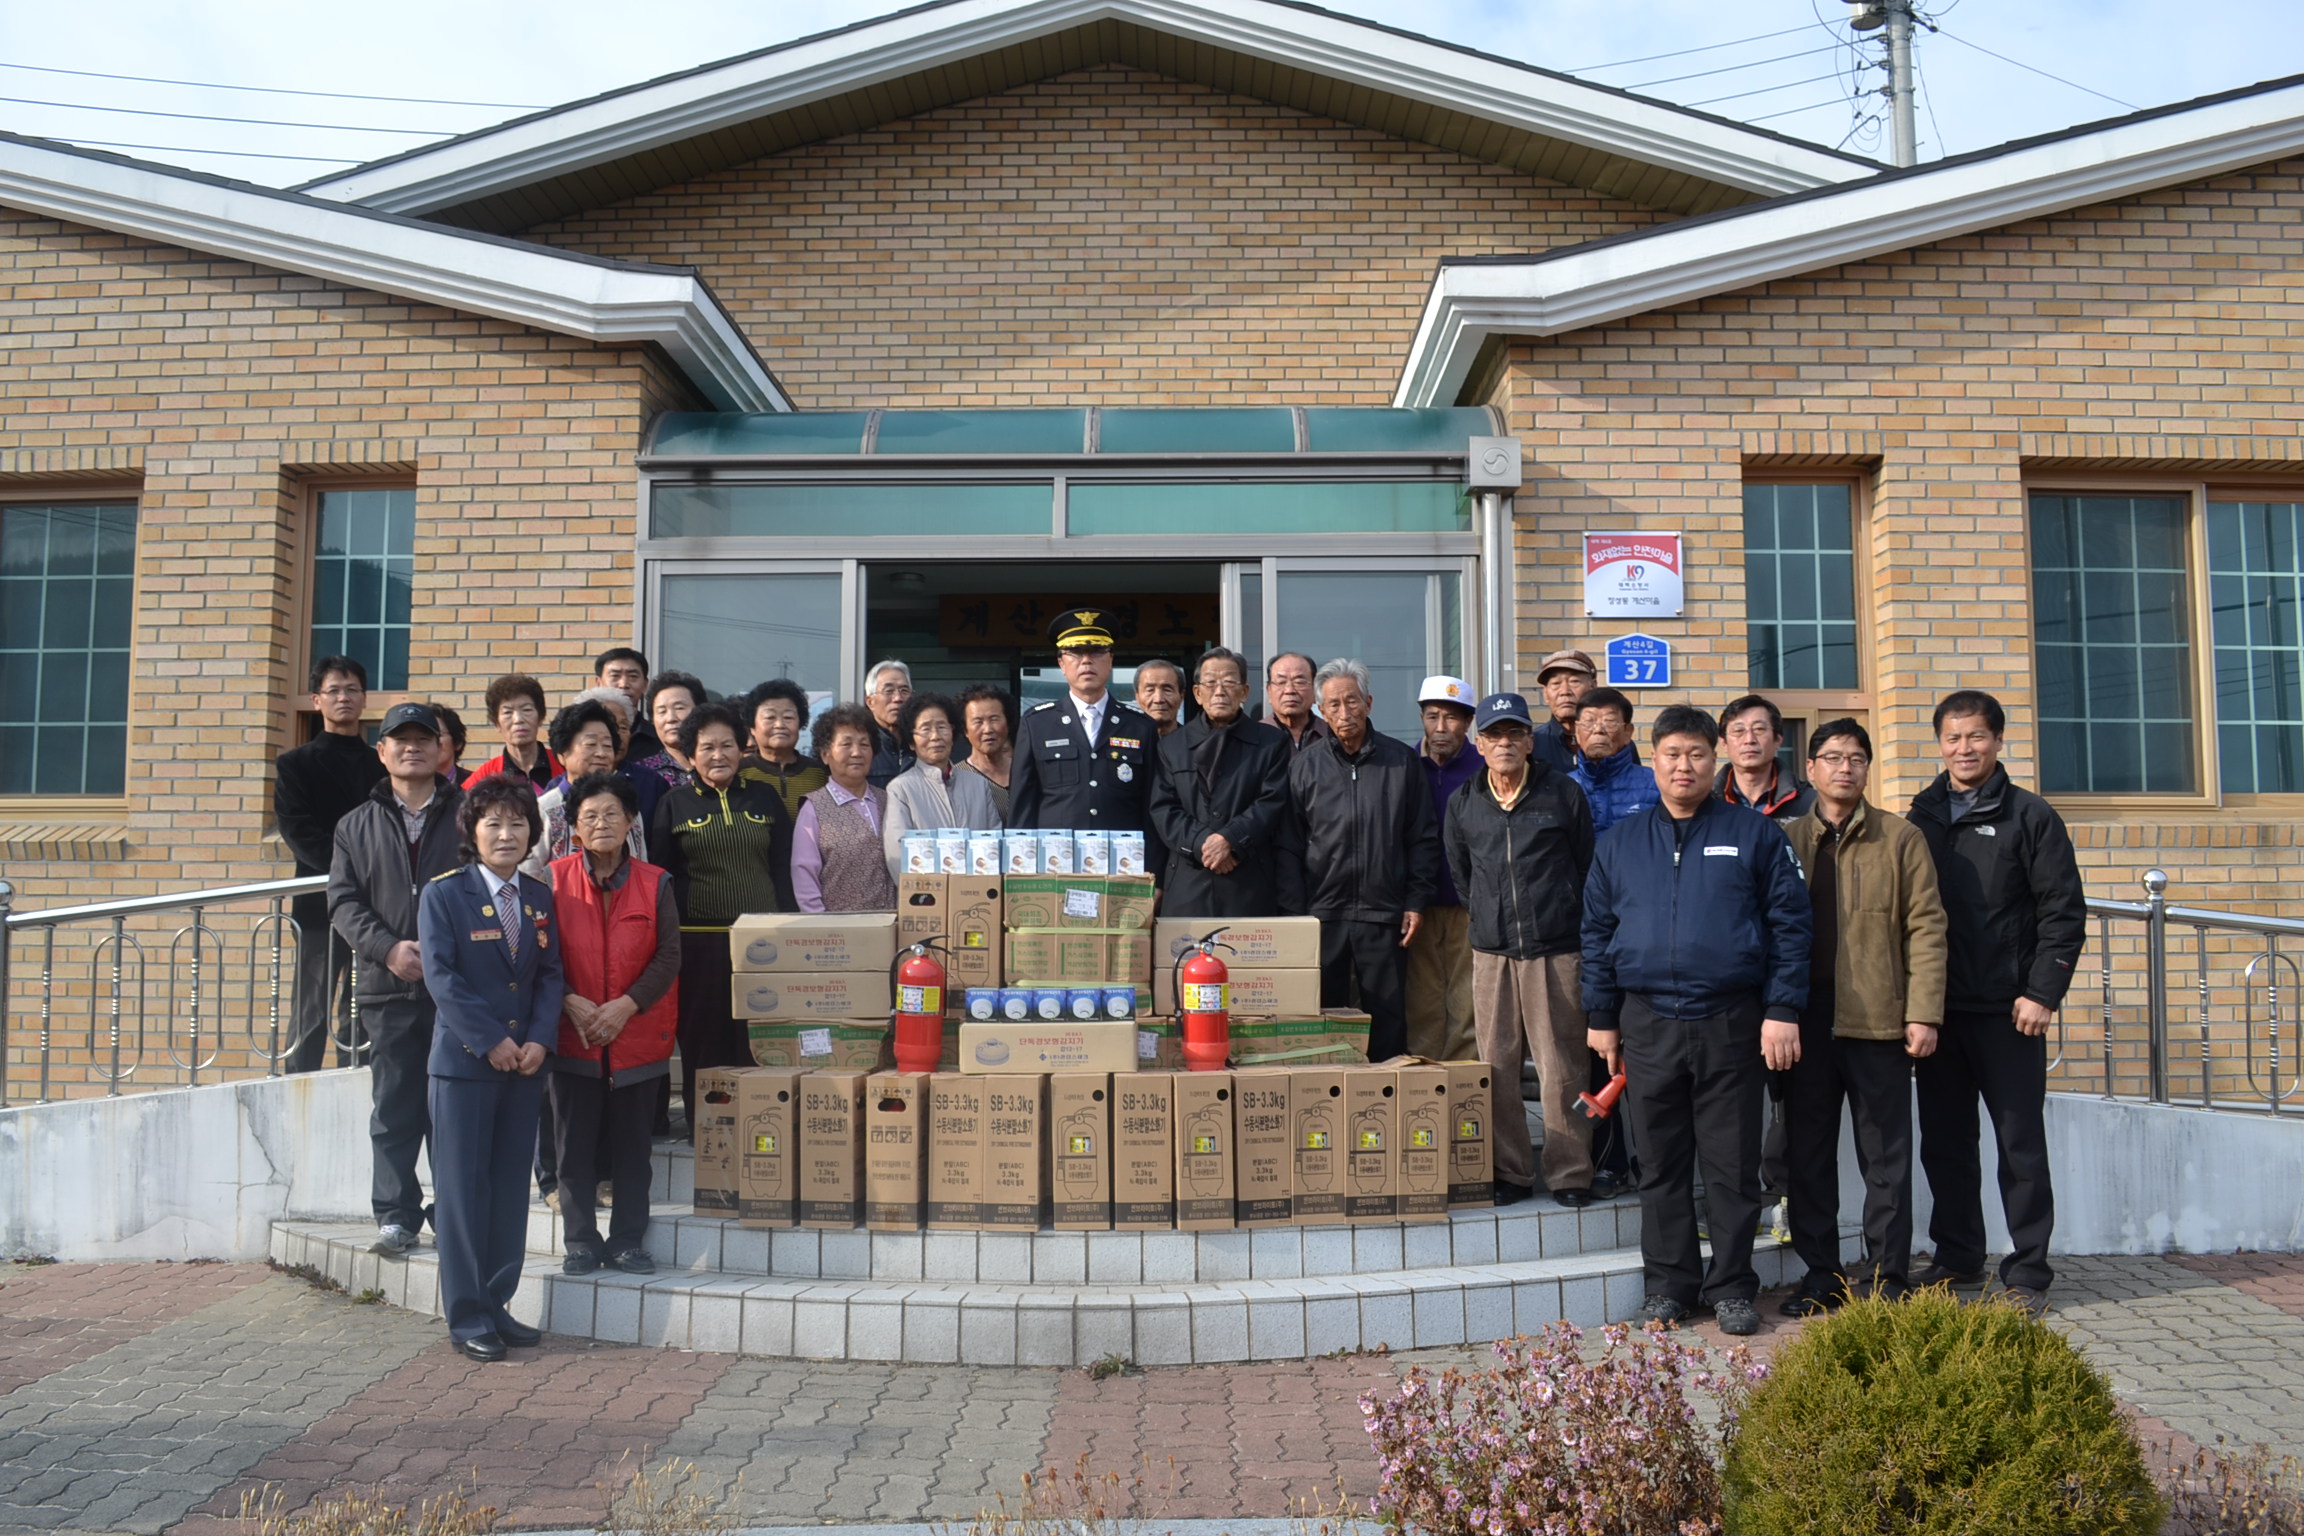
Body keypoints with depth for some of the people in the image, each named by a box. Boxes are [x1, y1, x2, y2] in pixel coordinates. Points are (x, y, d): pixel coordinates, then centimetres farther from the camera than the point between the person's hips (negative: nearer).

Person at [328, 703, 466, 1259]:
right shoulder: (358, 826, 15)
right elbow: (343, 901, 7)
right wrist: (388, 948, -10)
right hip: (390, 989, 2)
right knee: (393, 1108, 2)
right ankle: (396, 1215, 10)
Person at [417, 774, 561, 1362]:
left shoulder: (540, 897, 11)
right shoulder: (443, 893, -2)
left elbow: (550, 974, 9)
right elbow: (441, 976, -9)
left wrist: (540, 1040, -6)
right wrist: (491, 1041, -14)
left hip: (526, 1063, 5)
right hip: (464, 1059, -4)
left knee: (512, 1186, 8)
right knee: (463, 1188, 0)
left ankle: (497, 1305, 18)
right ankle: (466, 1317, 8)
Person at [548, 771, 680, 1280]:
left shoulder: (655, 884, 2)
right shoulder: (554, 880, 0)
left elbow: (668, 957, -1)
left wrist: (626, 1005, -12)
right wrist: (570, 1002, -13)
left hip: (637, 1035, 1)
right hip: (572, 1037, 0)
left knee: (632, 1143, 6)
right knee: (575, 1142, 4)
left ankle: (628, 1240, 17)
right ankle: (580, 1242, 16)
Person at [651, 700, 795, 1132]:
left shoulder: (764, 799, 11)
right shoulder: (675, 803, 7)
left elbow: (783, 869, 11)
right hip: (697, 940, -1)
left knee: (760, 1039, 2)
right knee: (703, 1038, 4)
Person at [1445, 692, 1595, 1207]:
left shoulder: (1564, 793, 1)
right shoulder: (1463, 803, 9)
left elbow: (1586, 866, 10)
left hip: (1556, 950, -3)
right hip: (1491, 952, 3)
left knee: (1562, 1064, -1)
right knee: (1497, 1066, 4)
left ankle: (1570, 1173, 9)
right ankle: (1509, 1172, 13)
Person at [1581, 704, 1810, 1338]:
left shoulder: (1754, 834, 3)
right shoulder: (1619, 843, 11)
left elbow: (1789, 923, 1)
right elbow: (1597, 933, 13)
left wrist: (1782, 1011, -6)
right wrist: (1601, 1017, 9)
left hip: (1730, 1023, -2)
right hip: (1647, 1024, 2)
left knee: (1733, 1165, 5)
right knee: (1661, 1166, 9)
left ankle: (1731, 1288, 17)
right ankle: (1669, 1285, 20)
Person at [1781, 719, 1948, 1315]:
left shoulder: (1901, 838, 5)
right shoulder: (1786, 841, 10)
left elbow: (1925, 927, 0)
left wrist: (1923, 1013, -8)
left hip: (1879, 1019, -2)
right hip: (1806, 1020, 2)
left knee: (1886, 1157, 4)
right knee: (1807, 1154, 6)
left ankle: (1887, 1279, 13)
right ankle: (1820, 1276, 17)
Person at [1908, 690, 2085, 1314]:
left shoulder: (2030, 816, 0)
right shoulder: (1920, 818, 10)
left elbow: (2064, 912, -3)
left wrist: (2042, 993, -10)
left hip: (2007, 1011, -3)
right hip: (1935, 1010, 4)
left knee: (2021, 1145, 2)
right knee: (1944, 1144, 10)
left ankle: (2027, 1273, 10)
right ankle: (1957, 1258, 22)